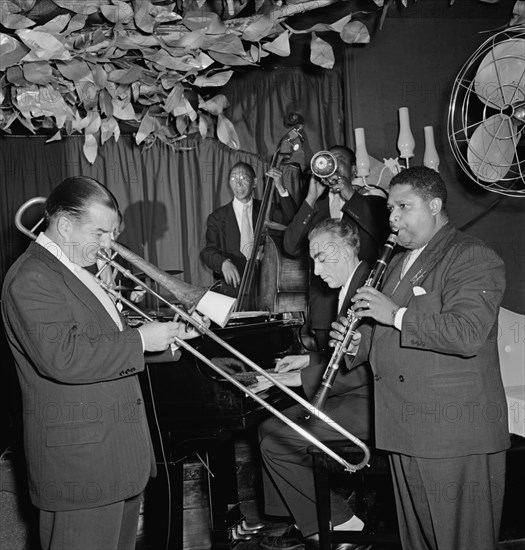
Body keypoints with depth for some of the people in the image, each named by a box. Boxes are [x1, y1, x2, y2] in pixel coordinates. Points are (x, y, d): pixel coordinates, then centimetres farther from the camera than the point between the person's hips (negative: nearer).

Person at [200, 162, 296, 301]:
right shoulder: (217, 217, 9)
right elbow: (209, 251, -1)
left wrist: (281, 189, -16)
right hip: (232, 289, 0)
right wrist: (224, 262, -23)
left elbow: (290, 218, -5)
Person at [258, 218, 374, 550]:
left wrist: (300, 378, -22)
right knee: (270, 429, 8)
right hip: (351, 396, 11)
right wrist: (309, 360, 13)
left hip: (367, 404, -11)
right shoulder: (353, 286, 13)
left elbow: (365, 367, -26)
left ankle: (338, 522, 1)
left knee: (277, 443, -14)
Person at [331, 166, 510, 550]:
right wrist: (361, 343, 7)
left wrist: (396, 315, -20)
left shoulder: (473, 258, -9)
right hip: (405, 432, 8)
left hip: (457, 435, -8)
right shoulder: (398, 264, 20)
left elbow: (467, 335, -25)